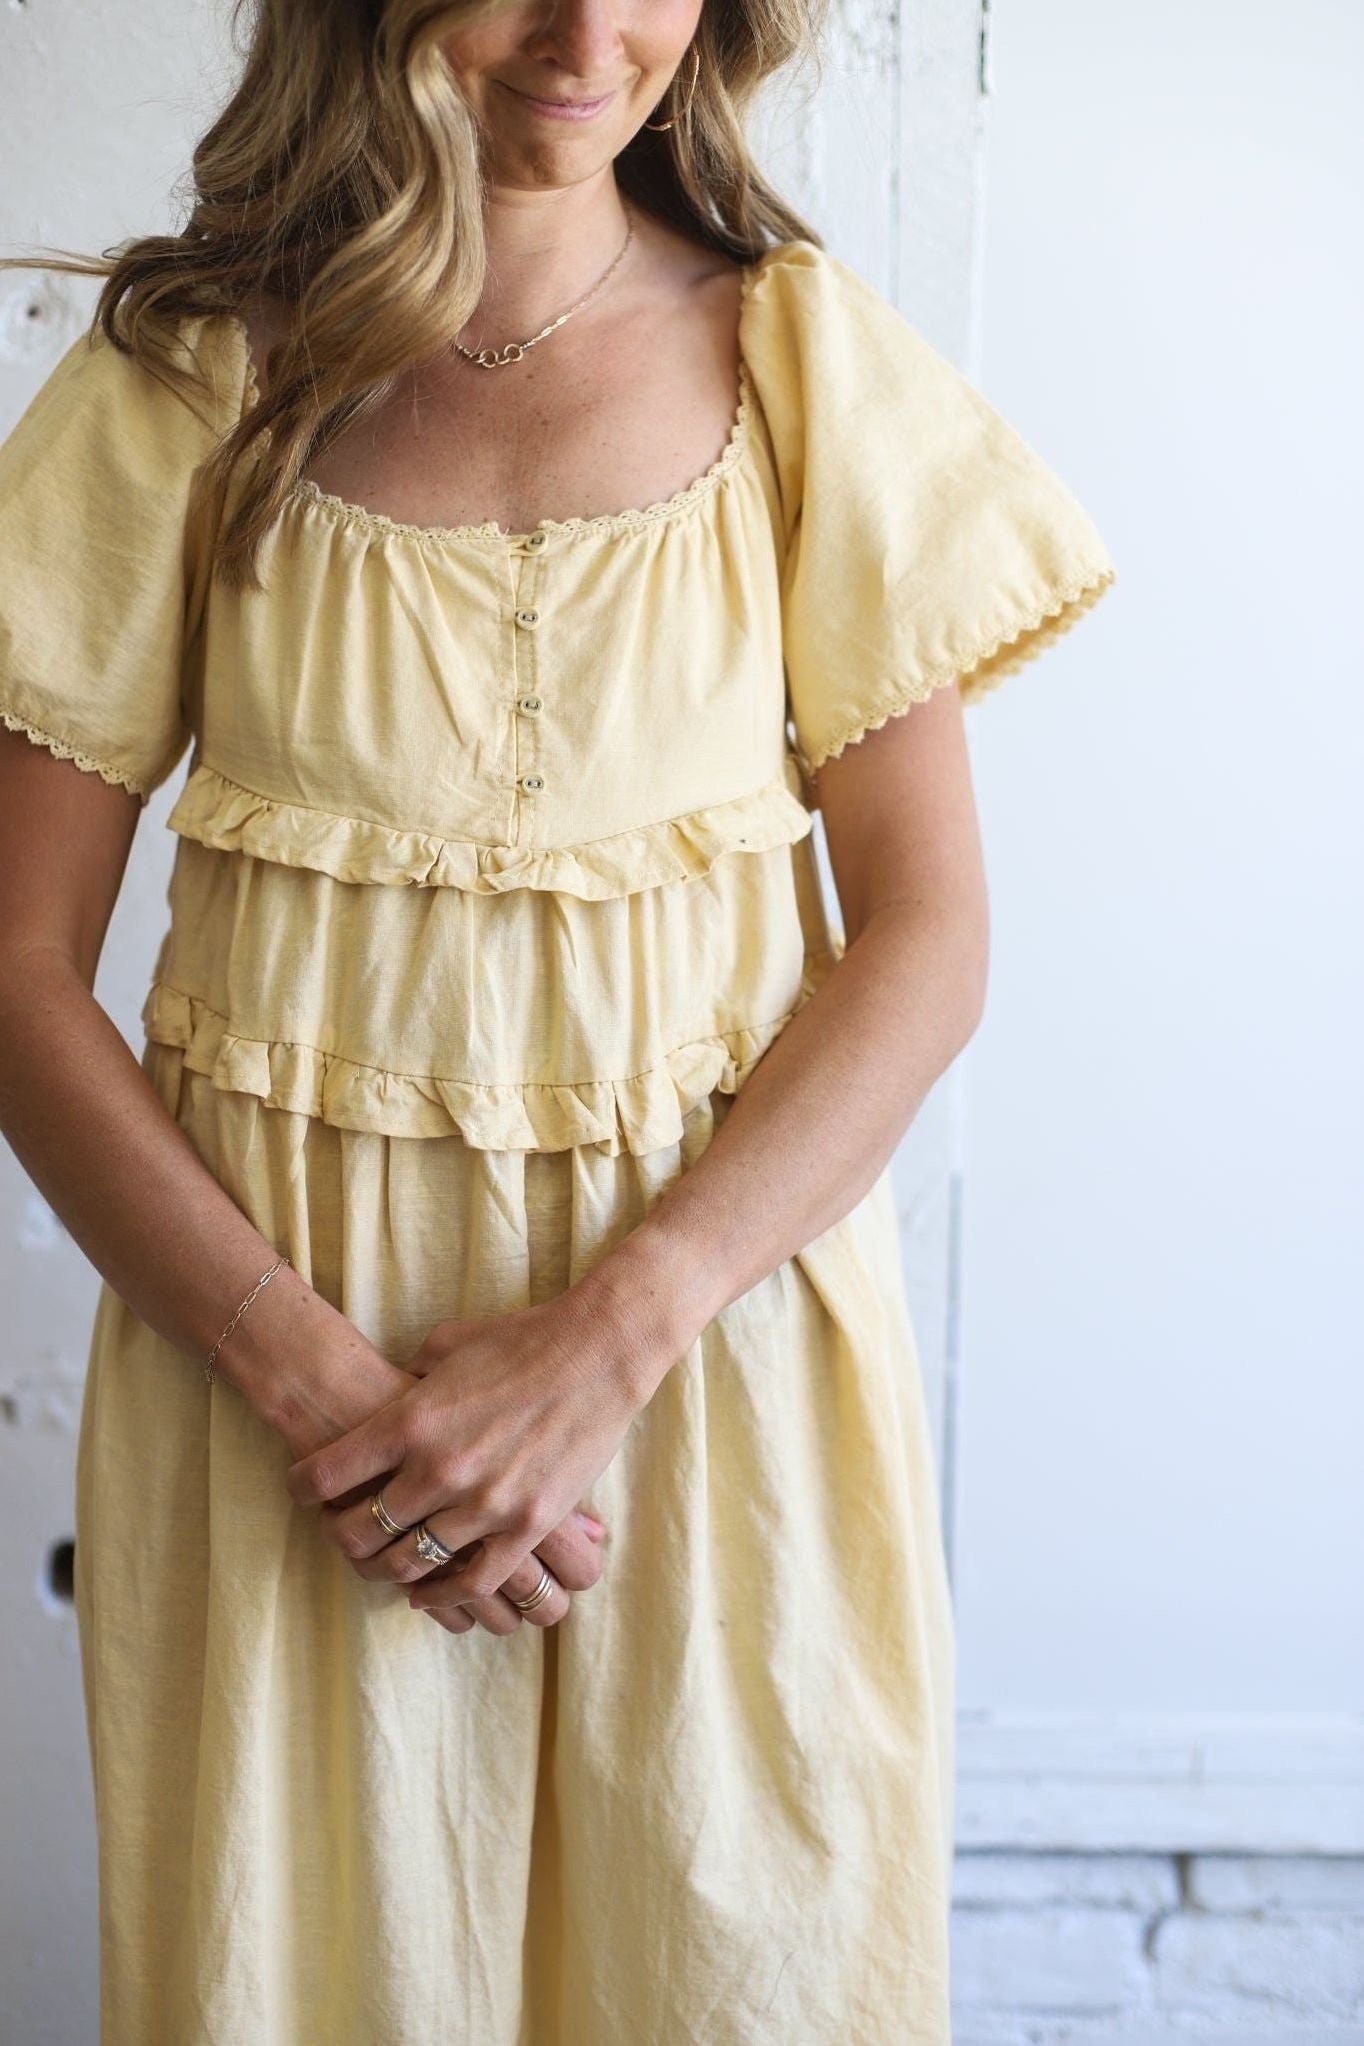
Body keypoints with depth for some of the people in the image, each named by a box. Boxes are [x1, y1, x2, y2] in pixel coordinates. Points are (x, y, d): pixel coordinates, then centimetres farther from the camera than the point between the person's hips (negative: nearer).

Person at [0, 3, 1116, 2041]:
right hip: (280, 1334, 0)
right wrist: (306, 1368, -14)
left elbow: (927, 936, -3)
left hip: (721, 1283, 1)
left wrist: (605, 1337, -15)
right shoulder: (186, 377, -2)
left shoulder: (805, 350, 0)